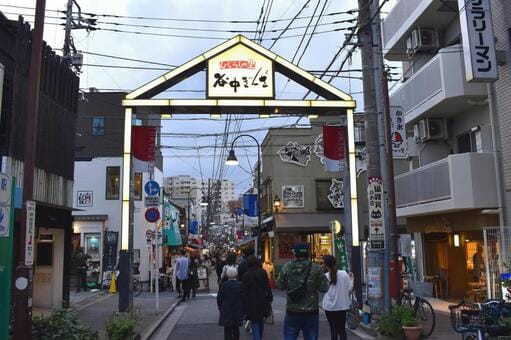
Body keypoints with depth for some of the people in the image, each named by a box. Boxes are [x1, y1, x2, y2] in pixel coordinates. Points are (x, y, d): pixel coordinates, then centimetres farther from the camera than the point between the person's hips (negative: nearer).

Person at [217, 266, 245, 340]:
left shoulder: (224, 285, -11)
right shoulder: (240, 285, -8)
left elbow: (219, 298, -5)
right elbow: (243, 299, -4)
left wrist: (220, 308, 10)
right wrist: (243, 311, 5)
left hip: (226, 312, -2)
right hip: (238, 312, 2)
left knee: (227, 330, 4)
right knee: (236, 329, 17)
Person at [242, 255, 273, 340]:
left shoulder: (246, 275, -8)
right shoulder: (263, 272, -2)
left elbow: (245, 291, -8)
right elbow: (268, 287, 0)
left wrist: (245, 305, -4)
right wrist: (270, 298, 7)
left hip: (252, 302, -3)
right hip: (262, 300, 3)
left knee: (255, 322, 2)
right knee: (261, 321, 19)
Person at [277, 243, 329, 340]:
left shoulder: (287, 267, -6)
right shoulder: (316, 268, -9)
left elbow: (280, 285, 3)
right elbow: (324, 288, -5)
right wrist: (322, 277, 11)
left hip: (292, 311, 1)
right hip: (311, 312, -1)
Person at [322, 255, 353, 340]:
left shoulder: (325, 276, -11)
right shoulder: (344, 274, -10)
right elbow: (349, 288, -3)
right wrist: (351, 279, 13)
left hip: (329, 307, 0)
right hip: (342, 306, 1)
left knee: (333, 329, 13)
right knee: (342, 329, 12)